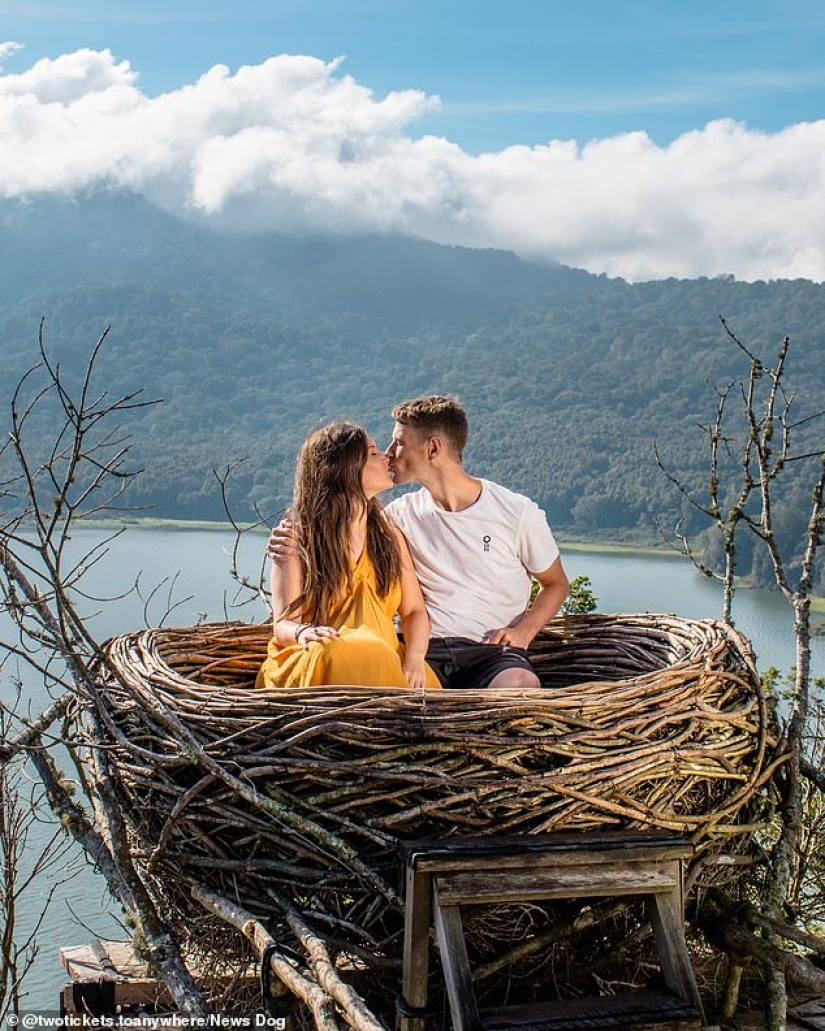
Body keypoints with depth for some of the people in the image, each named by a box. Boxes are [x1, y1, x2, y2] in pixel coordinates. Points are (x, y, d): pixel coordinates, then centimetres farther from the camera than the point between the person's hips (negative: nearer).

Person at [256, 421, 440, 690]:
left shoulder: (390, 537, 18)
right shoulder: (296, 540, 4)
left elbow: (414, 611, 12)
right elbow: (283, 624, -4)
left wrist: (414, 659, -11)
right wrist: (302, 633, -30)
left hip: (386, 659, 3)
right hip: (311, 662, -3)